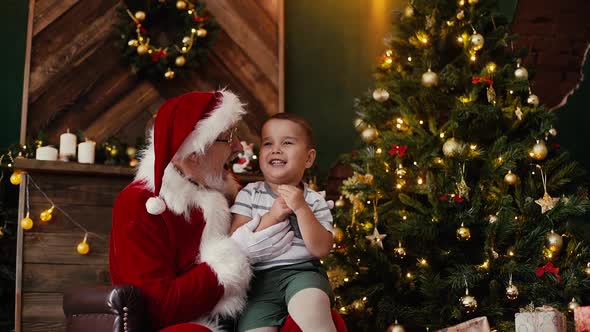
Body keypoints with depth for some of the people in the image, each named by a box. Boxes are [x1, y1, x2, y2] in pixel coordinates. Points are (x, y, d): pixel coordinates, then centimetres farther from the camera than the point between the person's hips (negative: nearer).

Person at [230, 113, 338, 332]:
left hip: (302, 272, -1)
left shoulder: (314, 201, 9)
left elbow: (321, 249, -3)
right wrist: (271, 217, -9)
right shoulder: (249, 194, 10)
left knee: (311, 310, -34)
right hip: (260, 277, 1)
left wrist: (301, 209, -12)